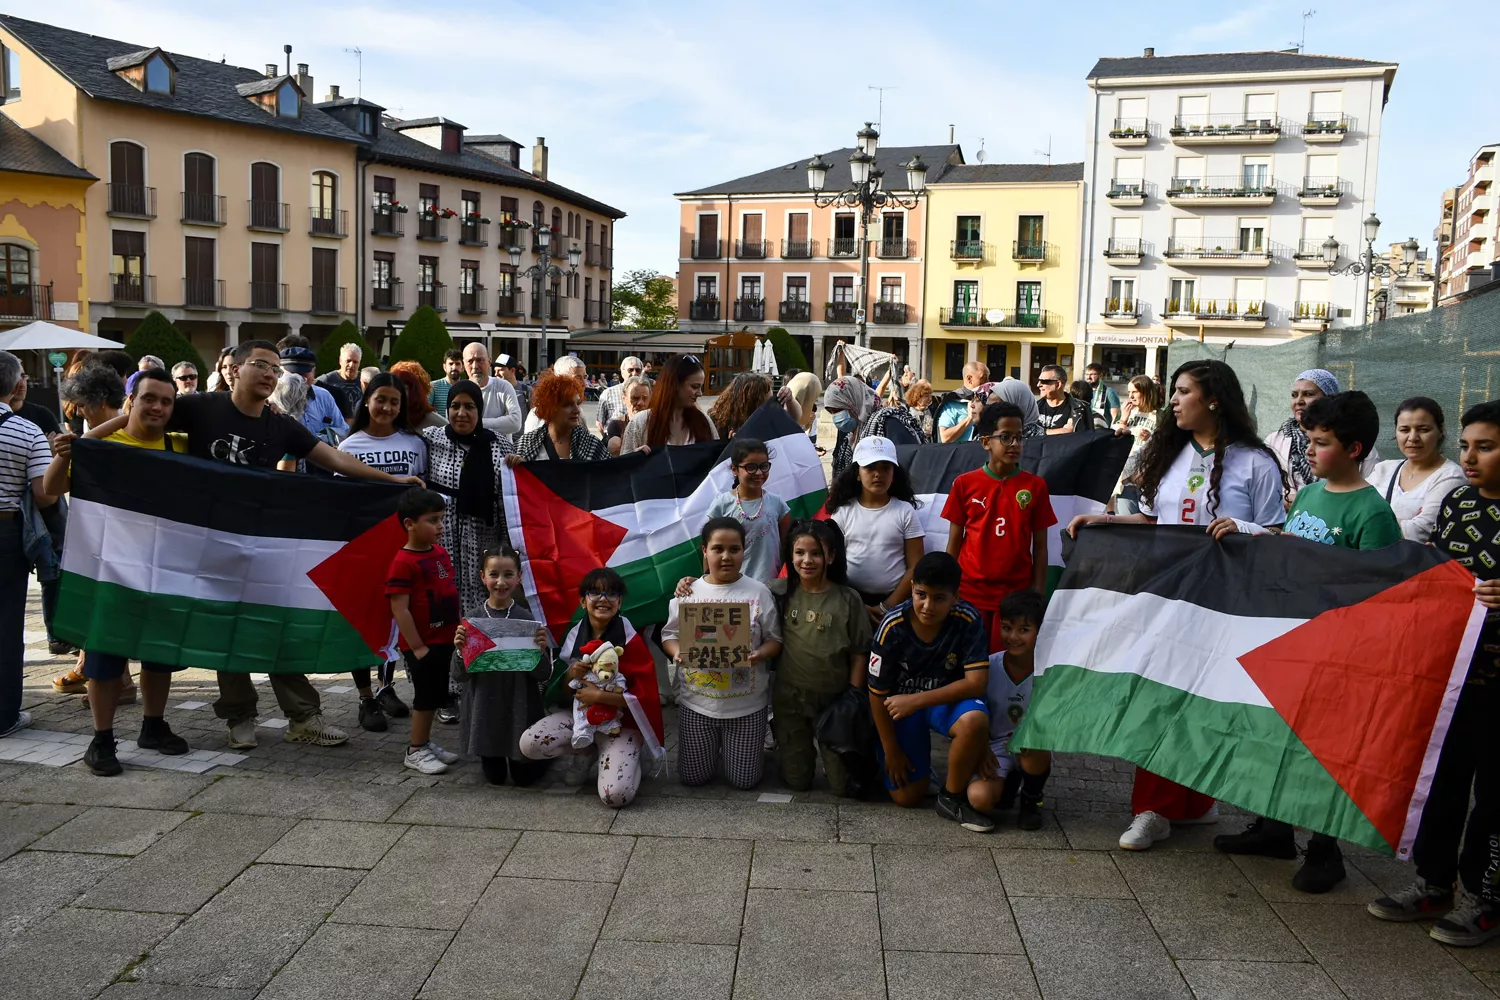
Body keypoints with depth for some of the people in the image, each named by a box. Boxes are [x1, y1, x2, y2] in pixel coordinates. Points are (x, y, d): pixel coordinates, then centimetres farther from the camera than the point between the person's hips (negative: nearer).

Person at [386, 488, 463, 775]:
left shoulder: (441, 552, 6)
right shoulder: (404, 562, -19)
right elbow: (400, 610, -21)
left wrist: (460, 628, 15)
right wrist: (417, 647, -19)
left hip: (445, 639, 8)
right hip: (423, 644, -8)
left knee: (436, 695, 17)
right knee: (426, 696, 1)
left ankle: (425, 742, 31)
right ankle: (415, 751, 15)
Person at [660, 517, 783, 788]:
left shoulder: (758, 592, -5)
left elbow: (775, 640, -2)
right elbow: (670, 634, 5)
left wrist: (759, 654, -23)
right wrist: (677, 652, -17)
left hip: (746, 703, -1)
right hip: (697, 701, 1)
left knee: (744, 780, 3)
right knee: (693, 776, 7)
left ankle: (745, 746, 37)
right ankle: (715, 746, 39)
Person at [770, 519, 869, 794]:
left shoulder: (848, 599, -8)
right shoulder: (780, 592, -4)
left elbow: (859, 654, -3)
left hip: (833, 697, -1)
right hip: (789, 696, 1)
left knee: (843, 785, 1)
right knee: (797, 782, 10)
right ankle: (803, 754, 41)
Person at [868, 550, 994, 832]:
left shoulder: (968, 621, -23)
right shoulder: (893, 627, -23)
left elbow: (977, 682, -24)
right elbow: (877, 693, -13)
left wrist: (917, 701, -28)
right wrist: (891, 750, -6)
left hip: (946, 699, 0)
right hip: (900, 704, 0)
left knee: (975, 721, -35)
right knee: (907, 797, -6)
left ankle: (952, 798, -11)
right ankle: (917, 763, 30)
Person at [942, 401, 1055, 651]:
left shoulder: (1035, 486, 0)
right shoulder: (964, 483, 0)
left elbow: (1040, 546, 2)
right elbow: (954, 543, 5)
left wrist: (1039, 596, -1)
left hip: (1016, 594, 0)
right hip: (969, 593, 1)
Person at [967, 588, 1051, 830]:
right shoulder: (990, 667, -9)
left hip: (1032, 748, 0)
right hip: (994, 747, 0)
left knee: (1034, 744, -37)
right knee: (980, 798, -27)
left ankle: (1031, 798, -2)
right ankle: (1011, 782, 11)